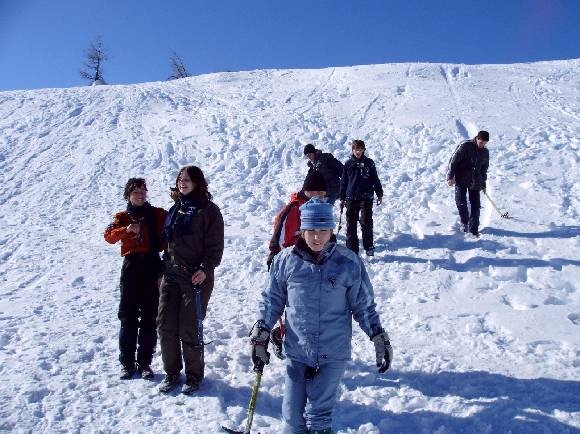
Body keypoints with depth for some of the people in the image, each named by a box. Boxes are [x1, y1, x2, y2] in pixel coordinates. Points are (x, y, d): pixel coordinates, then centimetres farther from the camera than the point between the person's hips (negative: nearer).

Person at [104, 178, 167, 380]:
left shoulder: (159, 215, 9)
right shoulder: (122, 217, 8)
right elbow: (108, 235, -9)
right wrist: (126, 230, -26)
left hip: (152, 267, 0)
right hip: (131, 267, 0)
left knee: (149, 318, 3)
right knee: (128, 318, 2)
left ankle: (145, 363, 13)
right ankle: (127, 362, 11)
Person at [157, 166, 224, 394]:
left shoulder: (208, 210, -4)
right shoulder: (175, 208, 15)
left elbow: (215, 245, -8)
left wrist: (205, 268, -18)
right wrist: (164, 267, 16)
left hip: (196, 276, -6)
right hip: (171, 274, 6)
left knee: (189, 329, -2)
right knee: (165, 325, 4)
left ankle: (194, 375, 16)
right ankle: (172, 372, 20)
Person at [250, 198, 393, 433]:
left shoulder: (348, 262, -6)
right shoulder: (285, 260, -5)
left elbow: (364, 305, 4)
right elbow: (272, 299, 7)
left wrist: (378, 336, 1)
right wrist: (260, 333, 3)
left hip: (333, 354, -1)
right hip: (297, 351, 1)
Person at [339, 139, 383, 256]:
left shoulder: (369, 163, 5)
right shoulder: (348, 164, 6)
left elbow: (375, 179, 12)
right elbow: (343, 182, 11)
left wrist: (379, 194, 11)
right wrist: (342, 198, 9)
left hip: (366, 198, -1)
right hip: (351, 198, 1)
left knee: (366, 223, -3)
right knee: (351, 224, 2)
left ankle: (369, 247, 9)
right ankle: (352, 249, 9)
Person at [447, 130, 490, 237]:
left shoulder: (485, 152, 7)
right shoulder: (465, 146, -10)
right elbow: (453, 161, -11)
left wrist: (483, 184, 22)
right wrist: (450, 177, -15)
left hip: (475, 183, 4)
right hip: (461, 180, -4)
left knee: (475, 205, -1)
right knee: (461, 203, -2)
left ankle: (474, 229, 6)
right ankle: (464, 222, 22)